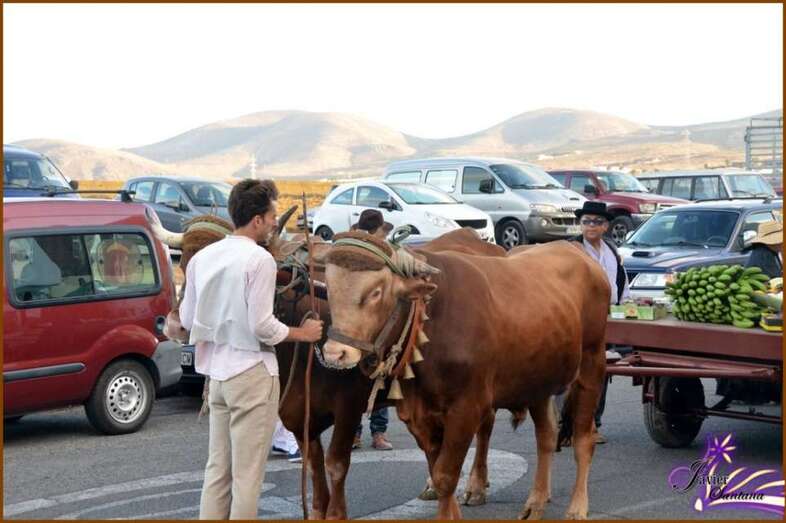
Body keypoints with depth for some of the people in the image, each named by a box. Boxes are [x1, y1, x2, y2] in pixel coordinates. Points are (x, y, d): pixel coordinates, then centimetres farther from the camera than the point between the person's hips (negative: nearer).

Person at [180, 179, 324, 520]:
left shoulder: (202, 257, 7)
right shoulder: (259, 259, -15)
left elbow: (187, 319, 11)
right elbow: (262, 325, -18)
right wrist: (302, 334, -2)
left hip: (216, 372, 7)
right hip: (251, 371, -7)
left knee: (217, 467, 14)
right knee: (247, 473, 1)